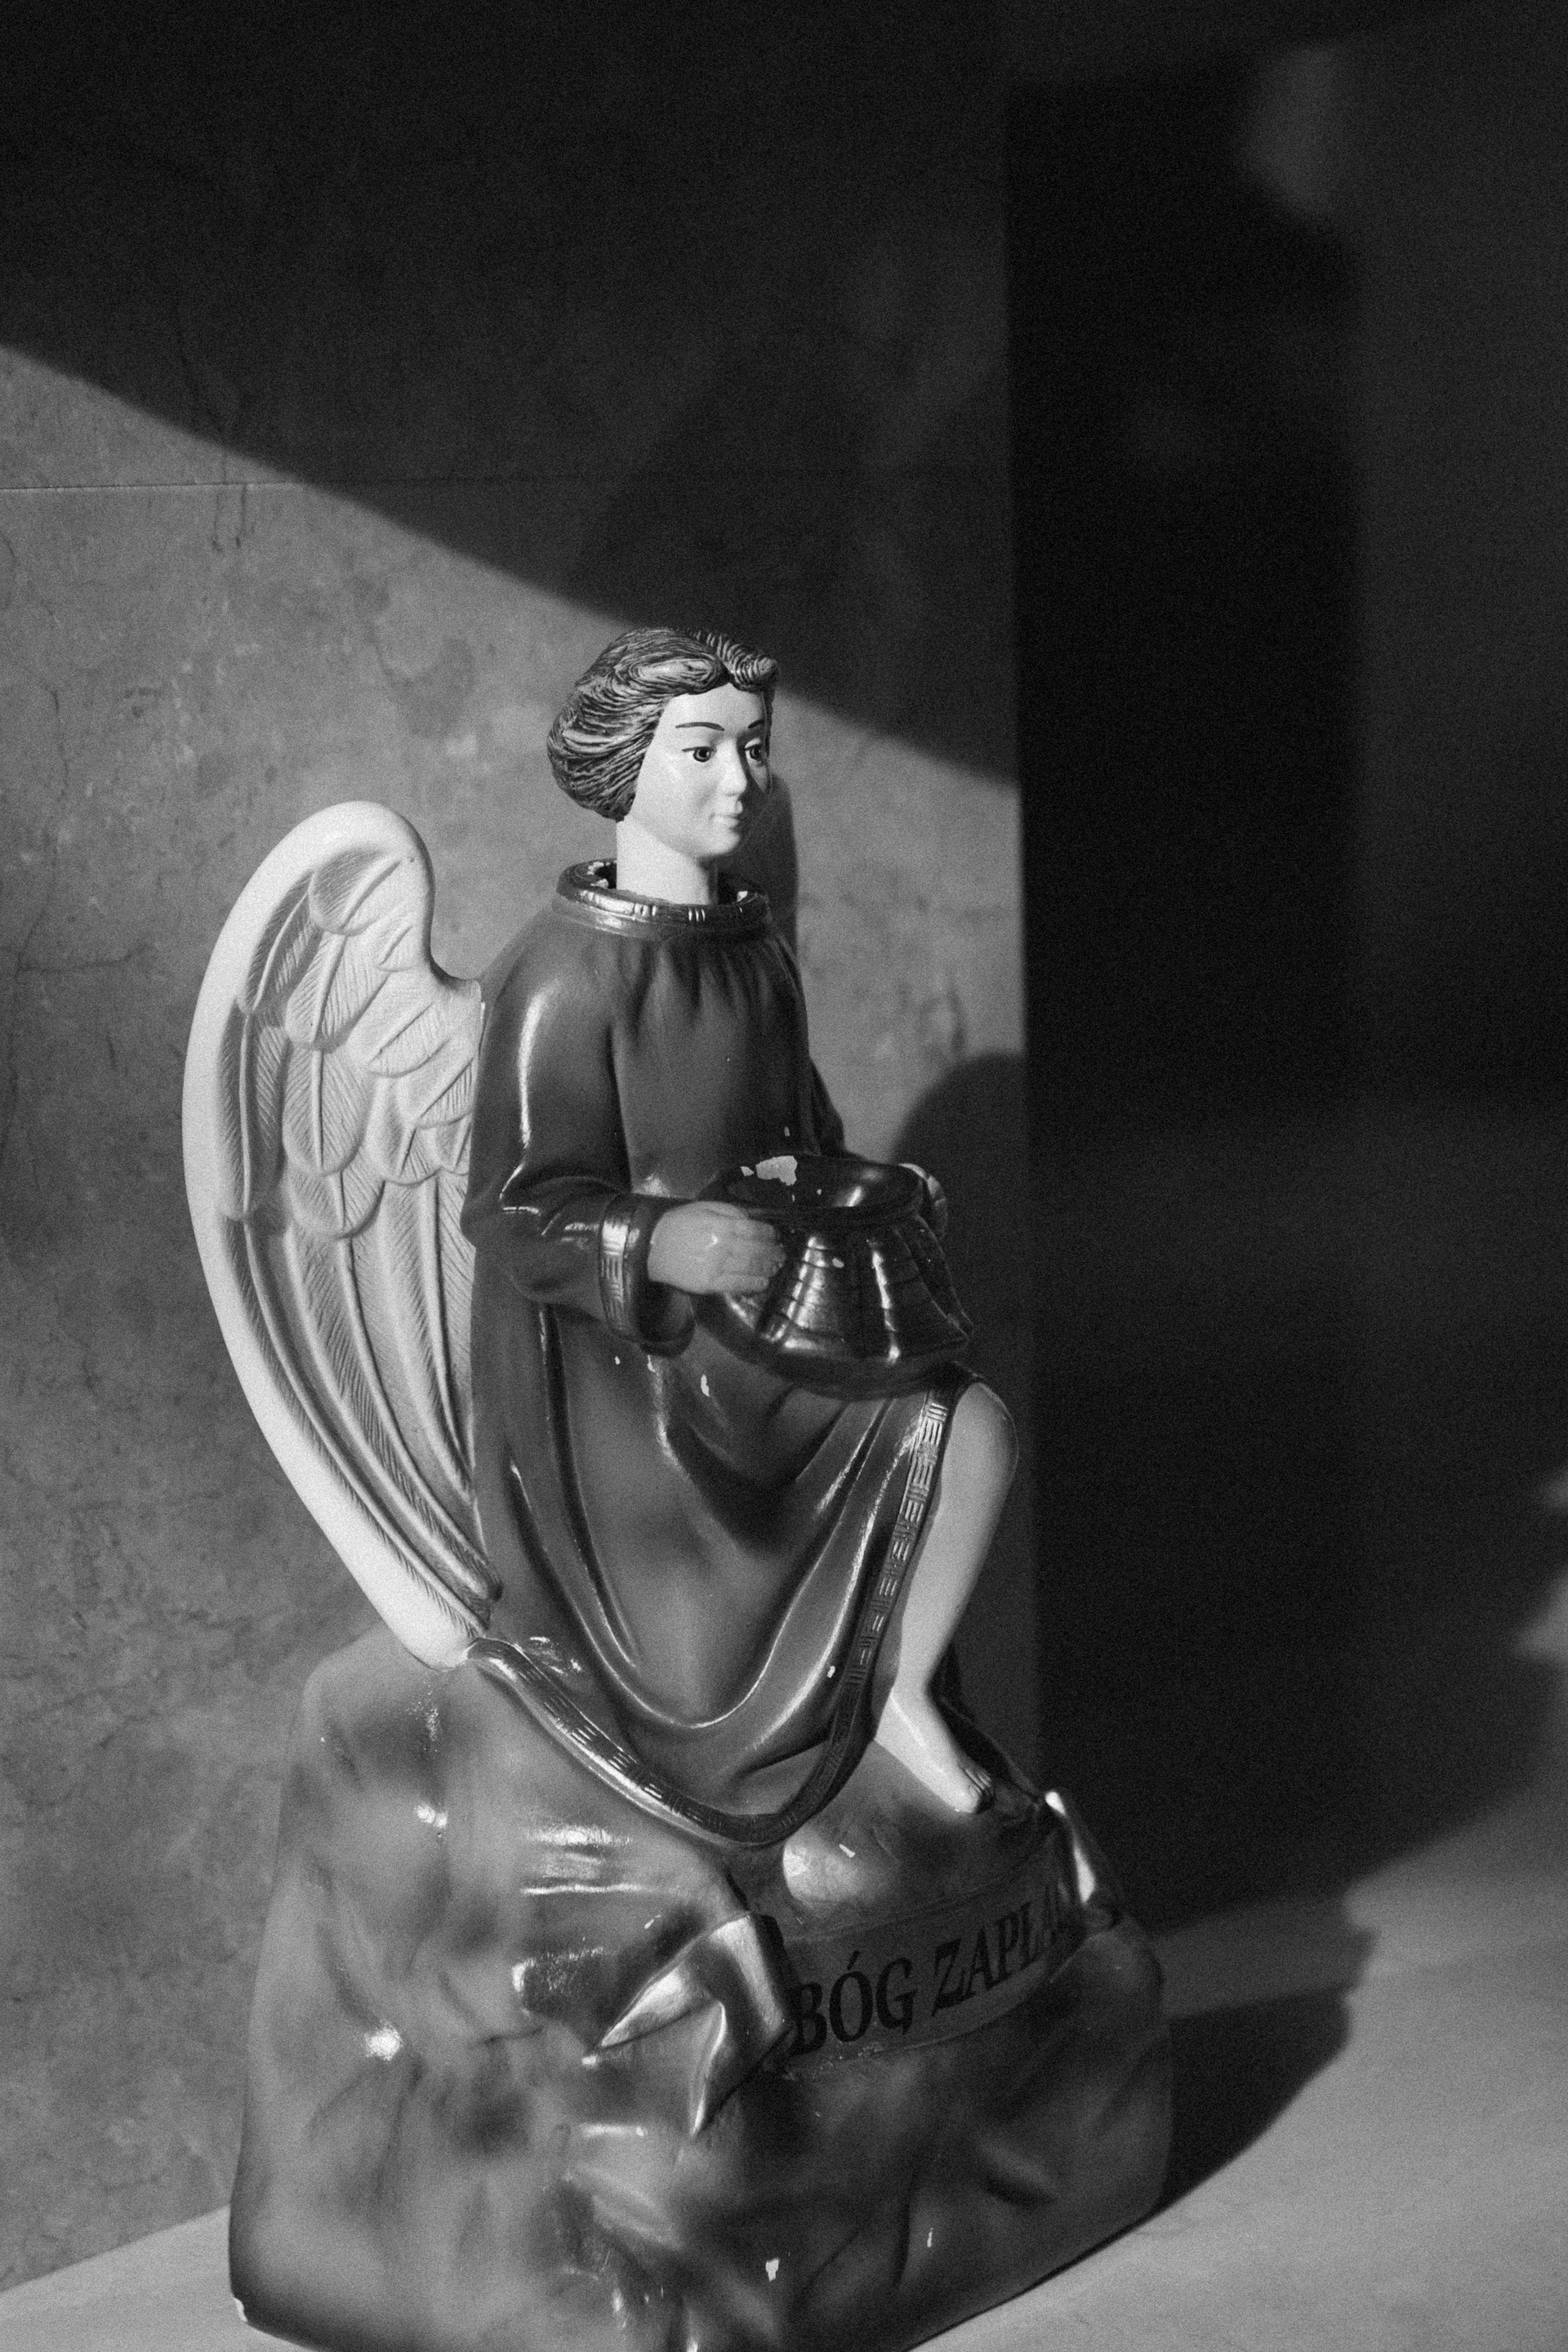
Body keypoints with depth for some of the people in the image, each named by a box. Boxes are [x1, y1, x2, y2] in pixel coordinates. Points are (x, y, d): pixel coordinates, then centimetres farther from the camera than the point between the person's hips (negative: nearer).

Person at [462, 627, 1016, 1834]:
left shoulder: (752, 945, 6)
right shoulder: (567, 974, -19)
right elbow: (515, 1215, -20)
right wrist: (666, 1242, -37)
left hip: (756, 1346, 8)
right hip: (612, 1369, -8)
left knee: (977, 1428, -12)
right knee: (718, 1711, -14)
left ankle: (903, 1694, 4)